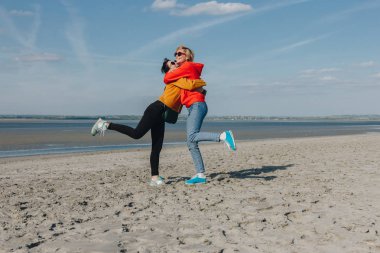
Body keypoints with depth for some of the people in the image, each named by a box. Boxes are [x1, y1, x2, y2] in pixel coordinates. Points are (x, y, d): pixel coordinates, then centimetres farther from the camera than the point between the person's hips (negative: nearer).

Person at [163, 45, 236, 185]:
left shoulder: (187, 66, -3)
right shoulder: (192, 69, 24)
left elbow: (166, 79, -4)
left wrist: (171, 70, 17)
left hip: (197, 105, -9)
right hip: (193, 107, 9)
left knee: (192, 137, -26)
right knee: (191, 143, 2)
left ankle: (224, 136, -30)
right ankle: (200, 175, -1)